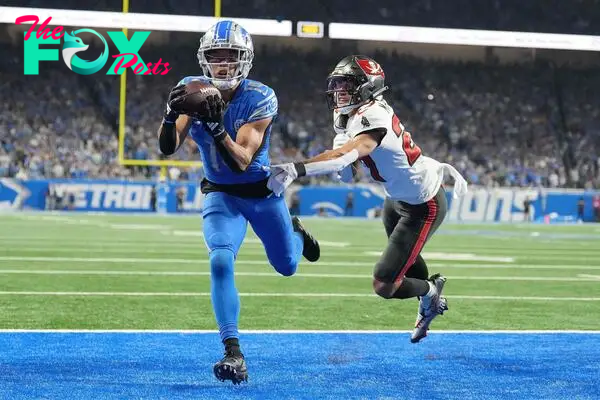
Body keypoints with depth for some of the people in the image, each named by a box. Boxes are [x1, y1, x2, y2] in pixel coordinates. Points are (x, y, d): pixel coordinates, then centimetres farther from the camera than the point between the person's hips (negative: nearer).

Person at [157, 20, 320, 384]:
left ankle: (295, 231, 55)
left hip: (263, 193, 0)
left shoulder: (260, 99, -24)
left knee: (287, 267, 17)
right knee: (221, 262, -24)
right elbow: (167, 148, -23)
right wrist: (172, 114, -42)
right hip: (221, 195, 1)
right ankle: (233, 354, -22)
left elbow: (241, 161, -31)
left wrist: (215, 125, -46)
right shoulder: (194, 91, -14)